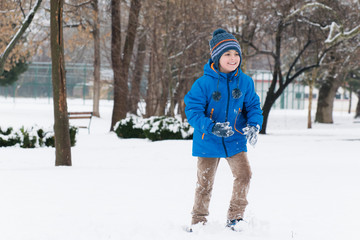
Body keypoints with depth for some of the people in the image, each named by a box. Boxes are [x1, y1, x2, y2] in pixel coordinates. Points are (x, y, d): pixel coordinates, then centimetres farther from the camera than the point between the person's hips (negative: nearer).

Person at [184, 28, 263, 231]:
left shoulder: (245, 82, -4)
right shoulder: (204, 83, -16)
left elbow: (253, 106, 5)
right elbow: (193, 111, -16)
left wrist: (254, 125, -15)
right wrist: (212, 127, -31)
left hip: (235, 141, 2)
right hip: (208, 141, -2)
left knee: (244, 174, -12)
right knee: (204, 184, 6)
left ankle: (235, 216, 6)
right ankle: (198, 222, 23)